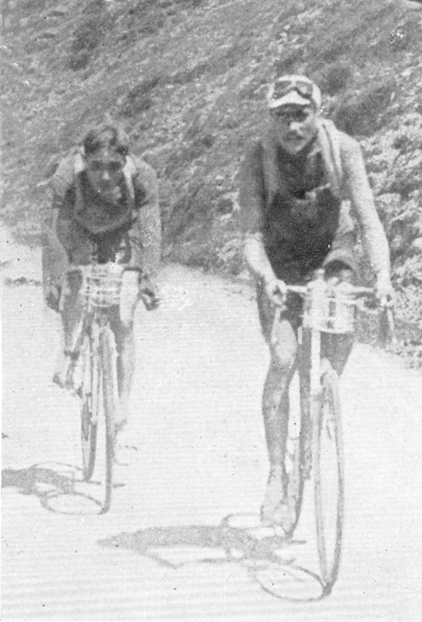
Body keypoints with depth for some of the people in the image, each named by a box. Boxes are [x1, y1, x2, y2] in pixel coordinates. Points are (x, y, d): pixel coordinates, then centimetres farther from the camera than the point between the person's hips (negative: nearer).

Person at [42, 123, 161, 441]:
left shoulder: (142, 176, -32)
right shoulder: (68, 176, -33)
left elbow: (150, 229, -32)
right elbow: (56, 230, -34)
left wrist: (149, 278, -41)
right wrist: (51, 281, -41)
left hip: (122, 238, -1)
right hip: (81, 234, 1)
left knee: (123, 321, -9)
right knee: (72, 287, -26)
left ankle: (124, 402, 1)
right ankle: (70, 354, -1)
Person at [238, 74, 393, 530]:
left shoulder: (343, 149, -19)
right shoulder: (257, 160, -21)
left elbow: (368, 220, -22)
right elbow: (252, 236, -25)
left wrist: (382, 273, -38)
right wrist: (265, 276, -45)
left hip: (331, 252, 2)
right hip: (281, 265, -1)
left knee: (342, 323, -24)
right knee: (282, 359, -19)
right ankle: (276, 476, -11)